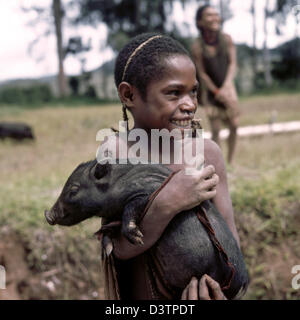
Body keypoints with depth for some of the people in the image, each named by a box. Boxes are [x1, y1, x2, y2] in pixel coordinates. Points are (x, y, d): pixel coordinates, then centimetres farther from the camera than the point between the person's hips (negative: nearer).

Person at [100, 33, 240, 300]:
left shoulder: (208, 152, -12)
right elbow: (123, 247, -20)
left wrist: (213, 283, -26)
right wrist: (168, 203, -34)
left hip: (200, 289, 1)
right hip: (144, 292, -1)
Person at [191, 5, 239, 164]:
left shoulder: (227, 39, -7)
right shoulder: (197, 46, -14)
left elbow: (233, 63, -7)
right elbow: (202, 73, -11)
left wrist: (226, 85, -21)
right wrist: (217, 92, -14)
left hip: (228, 89, 3)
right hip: (210, 91, -3)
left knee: (234, 126, 1)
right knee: (216, 130, -4)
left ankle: (230, 162, 17)